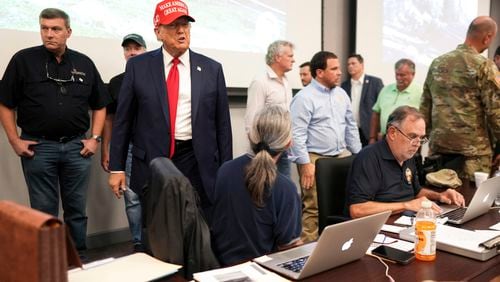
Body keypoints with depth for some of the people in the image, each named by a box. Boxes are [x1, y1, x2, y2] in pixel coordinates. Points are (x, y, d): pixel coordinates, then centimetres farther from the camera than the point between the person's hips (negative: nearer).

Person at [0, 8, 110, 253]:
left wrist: (95, 138, 3)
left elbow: (99, 105, 12)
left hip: (76, 146, 2)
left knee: (77, 210, 10)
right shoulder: (23, 60, -1)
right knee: (44, 212, 7)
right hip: (37, 147, -2)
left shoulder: (84, 63, 6)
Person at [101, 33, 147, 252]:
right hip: (126, 146, 2)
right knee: (132, 197, 3)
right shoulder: (116, 83, 12)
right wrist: (105, 151, 8)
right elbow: (109, 118, 13)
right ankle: (139, 242, 15)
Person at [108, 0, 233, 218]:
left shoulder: (212, 69, 4)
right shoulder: (138, 66, 2)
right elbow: (123, 120, 4)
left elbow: (222, 124, 5)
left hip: (198, 163, 1)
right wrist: (117, 168, 1)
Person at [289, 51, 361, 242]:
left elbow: (351, 126, 18)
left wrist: (358, 155, 14)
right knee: (313, 209, -4)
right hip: (315, 159, -6)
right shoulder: (304, 97, -10)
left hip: (342, 157, 7)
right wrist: (305, 164, -17)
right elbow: (297, 134, -14)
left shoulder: (341, 94, 12)